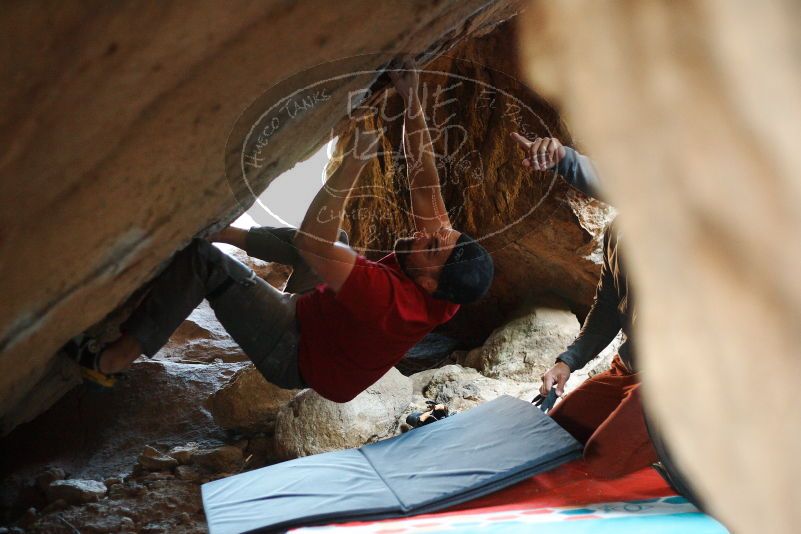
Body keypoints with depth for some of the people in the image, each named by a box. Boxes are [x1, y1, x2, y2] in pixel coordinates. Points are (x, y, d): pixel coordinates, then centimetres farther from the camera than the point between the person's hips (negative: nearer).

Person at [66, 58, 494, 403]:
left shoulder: (389, 300, -39)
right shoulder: (440, 295, -17)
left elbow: (310, 241, -44)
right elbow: (424, 179, -14)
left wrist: (354, 161, -42)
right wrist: (412, 100, -19)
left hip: (292, 355, -8)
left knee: (200, 258, -21)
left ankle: (110, 360, -11)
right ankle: (224, 233, 34)